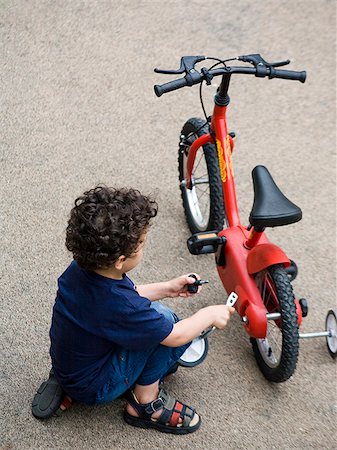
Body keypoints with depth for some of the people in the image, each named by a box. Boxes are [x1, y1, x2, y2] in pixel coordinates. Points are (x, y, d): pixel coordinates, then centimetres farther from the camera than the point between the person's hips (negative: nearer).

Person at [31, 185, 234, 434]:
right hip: (93, 388, -8)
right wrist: (210, 314, -6)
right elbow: (176, 335, -22)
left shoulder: (80, 268, -13)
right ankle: (145, 404, 0)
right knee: (164, 319, -21)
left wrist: (167, 288, 3)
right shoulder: (118, 305, -37)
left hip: (67, 365, 8)